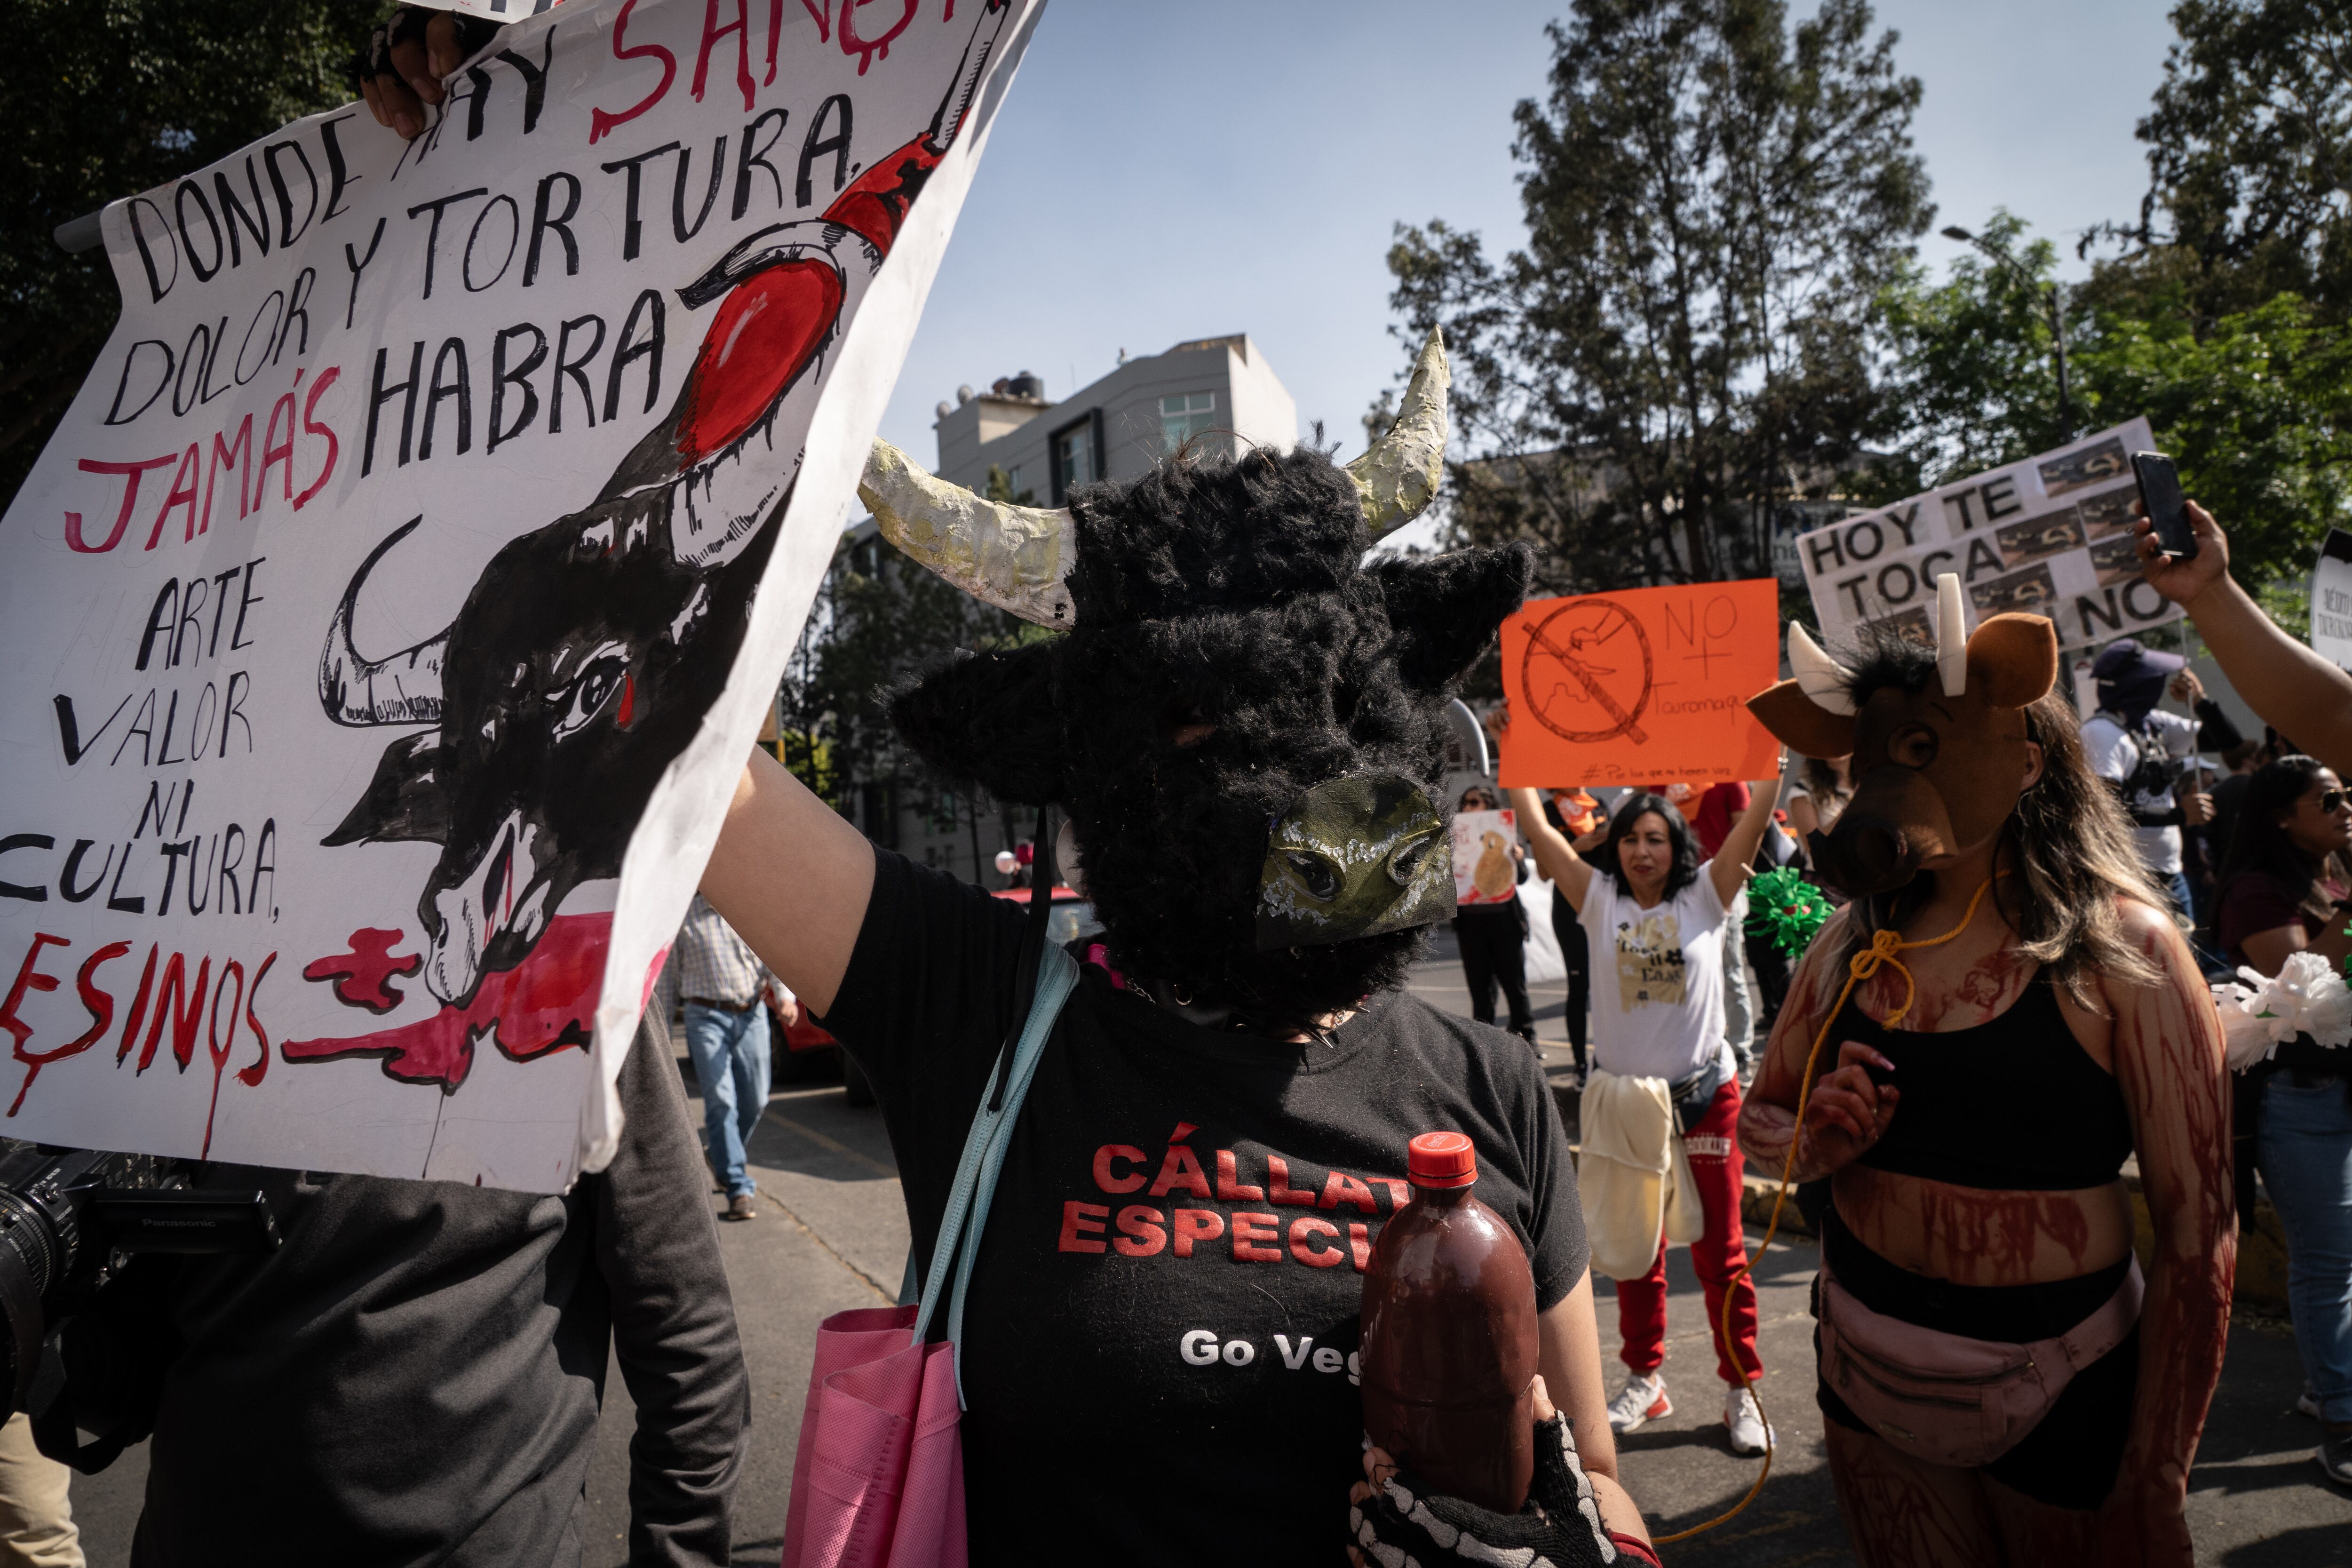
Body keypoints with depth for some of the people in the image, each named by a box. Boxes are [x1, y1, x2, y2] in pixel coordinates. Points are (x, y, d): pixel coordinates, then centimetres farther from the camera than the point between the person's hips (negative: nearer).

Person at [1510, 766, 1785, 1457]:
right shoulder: (1601, 900, -1)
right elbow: (1537, 829, -5)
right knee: (1634, 1249, 14)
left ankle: (1739, 1388, 23)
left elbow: (1755, 820, -10)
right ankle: (1644, 1379, 29)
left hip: (1704, 1096, -2)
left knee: (1720, 1250, 7)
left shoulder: (1706, 896, -3)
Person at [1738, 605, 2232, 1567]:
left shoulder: (2121, 947, -13)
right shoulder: (1855, 941, -2)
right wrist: (1815, 1145, -14)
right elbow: (1759, 1119, 9)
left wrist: (2155, 1490, -11)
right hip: (1868, 1379, 4)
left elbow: (2197, 1233, -12)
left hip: (2059, 1403, -3)